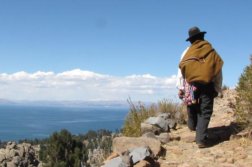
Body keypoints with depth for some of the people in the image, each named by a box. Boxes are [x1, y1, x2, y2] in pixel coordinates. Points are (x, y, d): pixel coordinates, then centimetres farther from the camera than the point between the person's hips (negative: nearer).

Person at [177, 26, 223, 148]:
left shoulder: (187, 52, 7)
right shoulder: (211, 52, 8)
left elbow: (181, 70, 1)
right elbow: (218, 71, 7)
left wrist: (180, 88, 3)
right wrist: (218, 88, 11)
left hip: (191, 84, 1)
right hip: (207, 84, -1)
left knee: (192, 107, 23)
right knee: (205, 111, -2)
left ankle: (192, 125, 46)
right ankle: (201, 138, -11)